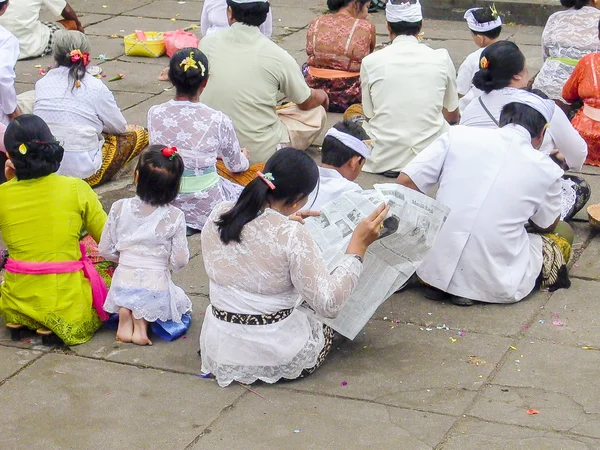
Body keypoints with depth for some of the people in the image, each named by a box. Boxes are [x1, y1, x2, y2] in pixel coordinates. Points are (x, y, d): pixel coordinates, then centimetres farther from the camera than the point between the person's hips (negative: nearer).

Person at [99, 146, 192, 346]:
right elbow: (180, 261, -7)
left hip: (122, 287, 3)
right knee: (181, 300, 28)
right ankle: (142, 321, -1)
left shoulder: (120, 208, -6)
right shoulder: (175, 217, -10)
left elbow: (105, 250, 1)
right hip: (156, 289, -2)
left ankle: (125, 314, 2)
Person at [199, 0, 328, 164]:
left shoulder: (207, 43, -7)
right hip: (260, 154, -4)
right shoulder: (277, 56, -15)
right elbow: (306, 103, 1)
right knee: (317, 112, 17)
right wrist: (322, 96, 26)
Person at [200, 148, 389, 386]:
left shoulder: (218, 215, -6)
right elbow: (329, 303, -21)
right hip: (275, 357, -6)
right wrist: (358, 244, -18)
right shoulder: (293, 236, -24)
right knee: (324, 326, 28)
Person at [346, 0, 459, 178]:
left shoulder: (371, 61, -5)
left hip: (383, 158, -3)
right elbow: (453, 117, 9)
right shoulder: (442, 58, -3)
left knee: (352, 111, 26)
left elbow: (369, 115, 5)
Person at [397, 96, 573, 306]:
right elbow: (547, 226, 15)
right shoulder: (547, 170, -2)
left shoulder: (458, 135, -1)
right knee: (563, 232, 22)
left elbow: (405, 182, -1)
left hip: (434, 270, 3)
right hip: (496, 285, -3)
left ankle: (439, 284, 8)